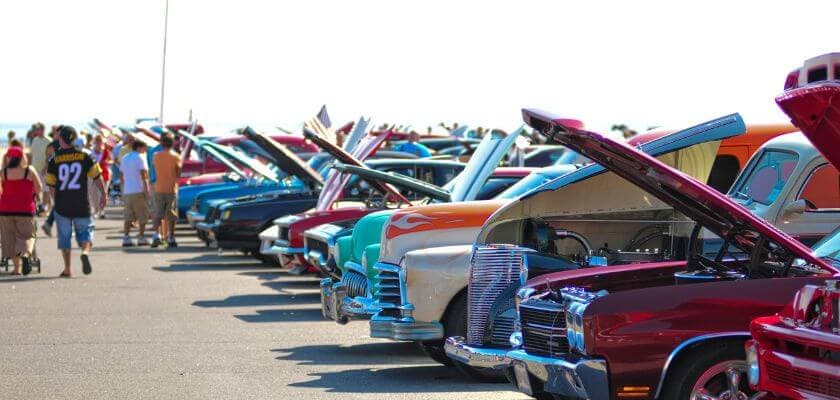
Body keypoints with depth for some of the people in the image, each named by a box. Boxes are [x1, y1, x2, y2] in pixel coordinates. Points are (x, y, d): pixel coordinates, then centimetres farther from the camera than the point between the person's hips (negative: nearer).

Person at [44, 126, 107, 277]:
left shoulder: (54, 160, -4)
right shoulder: (84, 156, -3)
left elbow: (51, 185, 0)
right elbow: (97, 177, 1)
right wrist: (103, 194, 14)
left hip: (62, 206, 0)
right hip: (82, 205, 0)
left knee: (64, 236, 12)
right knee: (84, 231, 12)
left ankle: (67, 269, 10)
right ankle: (85, 252, -18)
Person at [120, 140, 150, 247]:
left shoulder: (124, 158, 17)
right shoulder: (140, 157, -6)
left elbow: (121, 175, 22)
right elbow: (144, 174, -14)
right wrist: (147, 189, -14)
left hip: (127, 191, 7)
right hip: (138, 190, -7)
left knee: (128, 216, 6)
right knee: (142, 215, 2)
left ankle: (126, 238, -1)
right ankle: (141, 237, 2)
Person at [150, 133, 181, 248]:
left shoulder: (156, 156, -1)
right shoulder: (176, 157, -6)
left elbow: (155, 170, 7)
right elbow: (178, 174, -2)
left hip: (159, 189, 1)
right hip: (172, 189, -1)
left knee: (158, 214, 6)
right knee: (171, 215, 4)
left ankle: (156, 235, -10)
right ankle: (170, 238, 4)